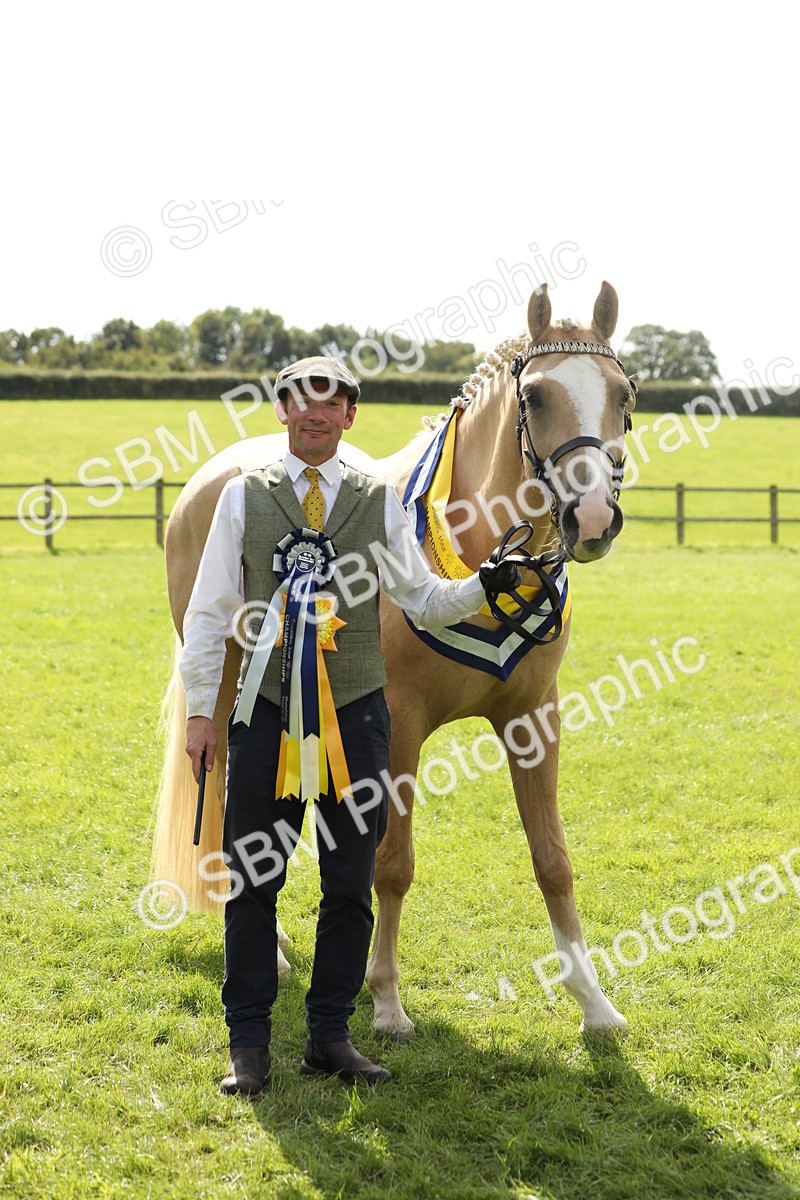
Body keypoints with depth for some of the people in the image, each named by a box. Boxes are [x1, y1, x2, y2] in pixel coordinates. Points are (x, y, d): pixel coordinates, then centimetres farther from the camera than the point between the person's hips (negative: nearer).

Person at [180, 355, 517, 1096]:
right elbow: (210, 609, 4)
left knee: (351, 885, 6)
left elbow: (424, 601, 7)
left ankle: (330, 1038, 19)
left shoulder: (379, 501, 6)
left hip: (355, 714, 1)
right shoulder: (244, 496, 3)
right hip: (265, 711, -1)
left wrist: (489, 583, -11)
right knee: (252, 881, 3)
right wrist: (200, 707, 0)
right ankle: (248, 1045, 13)